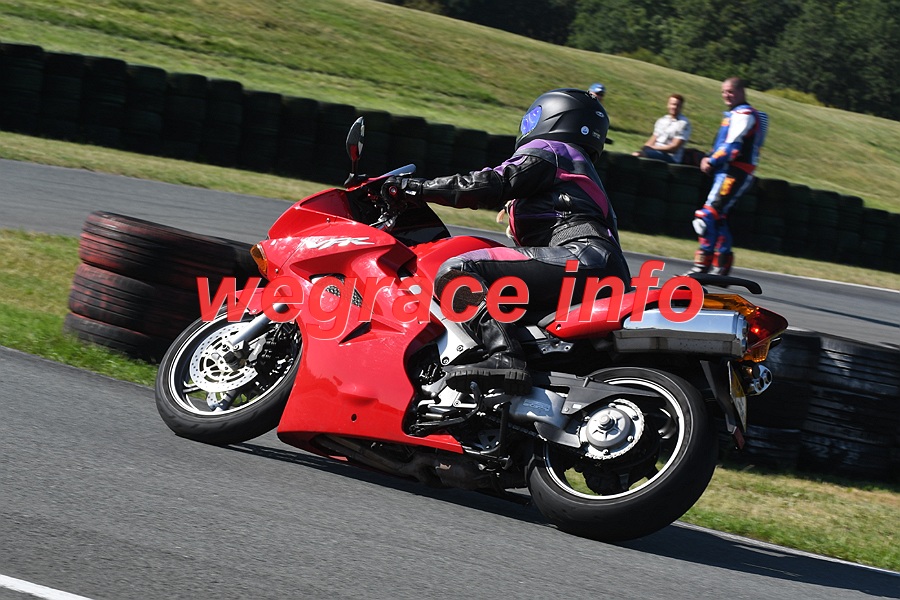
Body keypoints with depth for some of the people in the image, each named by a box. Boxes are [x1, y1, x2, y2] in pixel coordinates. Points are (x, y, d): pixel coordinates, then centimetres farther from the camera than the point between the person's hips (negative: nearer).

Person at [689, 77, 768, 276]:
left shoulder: (744, 114, -10)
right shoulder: (733, 115, 22)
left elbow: (732, 146, -18)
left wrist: (712, 162, -9)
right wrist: (709, 159, 6)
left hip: (734, 174, -11)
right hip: (725, 172, 11)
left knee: (707, 216, -16)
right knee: (718, 218, 13)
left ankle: (702, 265, -16)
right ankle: (722, 267, 19)